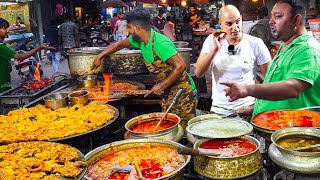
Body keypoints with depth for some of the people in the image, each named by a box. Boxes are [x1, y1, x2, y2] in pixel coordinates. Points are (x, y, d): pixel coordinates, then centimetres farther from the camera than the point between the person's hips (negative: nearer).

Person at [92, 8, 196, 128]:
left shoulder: (160, 43, -25)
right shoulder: (140, 40, 2)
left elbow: (180, 66, -29)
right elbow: (120, 44, 18)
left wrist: (161, 87, -23)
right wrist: (99, 57, 21)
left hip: (181, 91, -8)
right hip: (168, 92, 8)